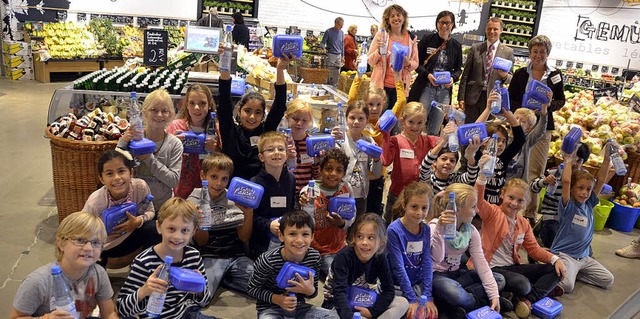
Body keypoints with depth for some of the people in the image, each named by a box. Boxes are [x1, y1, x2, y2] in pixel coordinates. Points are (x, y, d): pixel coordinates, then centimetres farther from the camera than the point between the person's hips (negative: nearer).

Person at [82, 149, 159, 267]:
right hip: (104, 247, -1)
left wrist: (138, 221, -28)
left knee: (152, 228, -24)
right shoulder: (95, 202, -28)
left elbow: (150, 211, -7)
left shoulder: (141, 187, -24)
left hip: (131, 236, 1)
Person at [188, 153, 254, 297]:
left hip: (236, 256, 4)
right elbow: (202, 242, -2)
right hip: (210, 257, -4)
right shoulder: (194, 201, 2)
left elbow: (244, 238, 5)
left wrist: (248, 214, -11)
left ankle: (223, 279, 6)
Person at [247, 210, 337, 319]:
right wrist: (277, 299, -22)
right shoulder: (268, 260, -22)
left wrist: (310, 290, -22)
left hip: (299, 307, 5)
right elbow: (253, 289, -8)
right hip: (270, 309, -4)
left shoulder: (315, 257, -11)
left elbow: (313, 292, 3)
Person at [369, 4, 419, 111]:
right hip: (382, 86, -2)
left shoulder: (411, 38, 6)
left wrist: (408, 63, -10)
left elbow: (415, 63, 12)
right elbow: (370, 61, 3)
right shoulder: (381, 35, 0)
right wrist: (379, 51, -16)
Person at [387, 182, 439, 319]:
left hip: (417, 284, 5)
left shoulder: (425, 229, -3)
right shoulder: (394, 230, -20)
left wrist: (427, 296, -12)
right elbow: (398, 267, -18)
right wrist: (412, 299, -17)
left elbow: (427, 263, -5)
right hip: (397, 285, -5)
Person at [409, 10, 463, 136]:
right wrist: (427, 74, -15)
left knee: (434, 131, 7)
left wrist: (453, 78, -6)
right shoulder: (427, 39, 1)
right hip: (425, 88, -2)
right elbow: (415, 62, 1)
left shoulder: (456, 45, 8)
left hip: (444, 91, 3)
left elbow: (458, 68, 16)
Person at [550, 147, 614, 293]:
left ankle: (571, 272, 11)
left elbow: (601, 181, -1)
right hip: (564, 254, -7)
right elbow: (566, 181, -26)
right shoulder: (568, 206, -12)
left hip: (583, 257, 7)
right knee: (567, 285, -27)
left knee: (608, 280, 3)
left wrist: (607, 158, -6)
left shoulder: (589, 205, 5)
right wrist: (568, 161, -14)